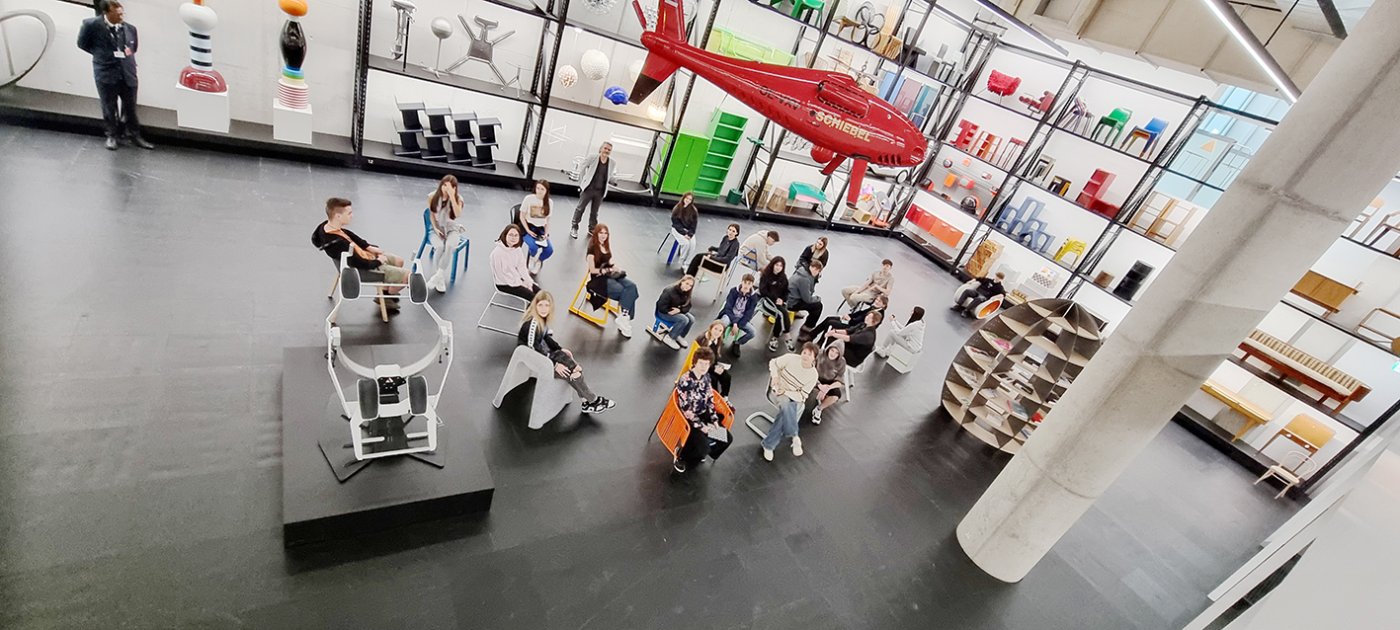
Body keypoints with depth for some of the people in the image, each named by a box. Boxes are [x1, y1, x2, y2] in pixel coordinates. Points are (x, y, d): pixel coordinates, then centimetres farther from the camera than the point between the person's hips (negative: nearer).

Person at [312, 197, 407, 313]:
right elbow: (363, 264, -30)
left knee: (399, 260, 22)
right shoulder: (337, 244, -37)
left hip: (364, 255, 10)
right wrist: (378, 261, -13)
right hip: (368, 269, -9)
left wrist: (369, 247, 0)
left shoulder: (327, 225, -11)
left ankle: (385, 291, 34)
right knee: (407, 275, -6)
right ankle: (386, 298, 20)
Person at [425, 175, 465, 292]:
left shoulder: (458, 198, -10)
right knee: (440, 247, -33)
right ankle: (441, 278, -22)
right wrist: (436, 228, -11)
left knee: (450, 246, -36)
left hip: (452, 229, -1)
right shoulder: (432, 197, -6)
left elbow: (458, 214, -28)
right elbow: (432, 215, 4)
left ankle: (438, 275, -25)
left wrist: (452, 197, -31)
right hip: (437, 228, 1)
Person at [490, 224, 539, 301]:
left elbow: (522, 268, 2)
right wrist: (520, 283, -16)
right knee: (533, 297, -18)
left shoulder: (518, 249, -2)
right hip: (504, 284, -7)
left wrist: (528, 282, -11)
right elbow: (501, 275, -18)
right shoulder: (497, 252, -22)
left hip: (518, 279, 7)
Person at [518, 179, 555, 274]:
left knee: (549, 250, -20)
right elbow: (522, 216, -3)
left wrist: (546, 233, -3)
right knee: (534, 248, -31)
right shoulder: (529, 198, -9)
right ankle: (534, 259, 7)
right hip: (528, 227, -3)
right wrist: (528, 230, -12)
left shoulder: (549, 202, 1)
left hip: (540, 230, 3)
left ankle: (537, 261, 15)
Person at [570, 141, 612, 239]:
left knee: (594, 212, 15)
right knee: (580, 208, 9)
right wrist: (582, 183, 2)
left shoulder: (611, 163, -3)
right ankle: (574, 228, 23)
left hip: (600, 191, 2)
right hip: (588, 188, -2)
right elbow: (582, 169, 0)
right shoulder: (592, 157, -10)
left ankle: (592, 229, 32)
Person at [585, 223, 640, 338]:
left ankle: (623, 317, -23)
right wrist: (609, 270, -15)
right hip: (598, 279, -7)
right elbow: (592, 270, -11)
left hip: (609, 275, 7)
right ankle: (624, 317, -14)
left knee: (632, 286, -21)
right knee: (624, 291, -27)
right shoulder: (592, 248, -8)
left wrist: (615, 268, 0)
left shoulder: (606, 247, 13)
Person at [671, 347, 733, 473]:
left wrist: (714, 420, -3)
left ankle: (701, 452, 23)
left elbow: (710, 400, 8)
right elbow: (685, 408, -22)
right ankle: (681, 457, 6)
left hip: (704, 415, 7)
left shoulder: (706, 376, 0)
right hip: (689, 418, -7)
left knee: (727, 438, 0)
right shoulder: (685, 380, -23)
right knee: (703, 448, -23)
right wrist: (701, 426, -23)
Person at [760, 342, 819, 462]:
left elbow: (802, 396, -12)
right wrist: (774, 376, -19)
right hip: (778, 390, -1)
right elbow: (773, 363, -1)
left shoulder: (813, 375, -12)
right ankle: (794, 437, -24)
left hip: (794, 396, 1)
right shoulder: (791, 358, -15)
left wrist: (785, 392, -26)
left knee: (785, 413, -31)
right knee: (787, 405, -35)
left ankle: (769, 445, -24)